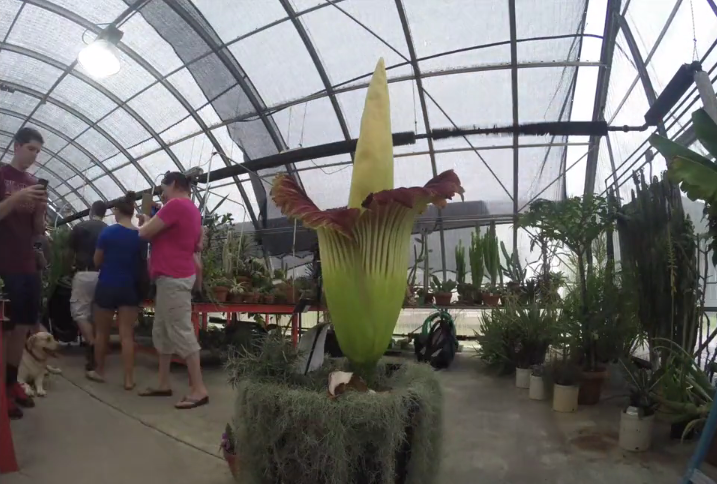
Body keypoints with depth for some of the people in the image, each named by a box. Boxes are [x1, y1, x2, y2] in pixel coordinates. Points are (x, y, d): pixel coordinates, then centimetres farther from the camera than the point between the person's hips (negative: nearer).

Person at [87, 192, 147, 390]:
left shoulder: (107, 232, -10)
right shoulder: (140, 235, -2)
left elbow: (97, 262, -1)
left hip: (107, 287, -2)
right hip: (130, 289, 2)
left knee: (101, 332, 15)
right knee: (127, 334, 3)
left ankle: (99, 371, 29)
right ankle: (129, 378, 2)